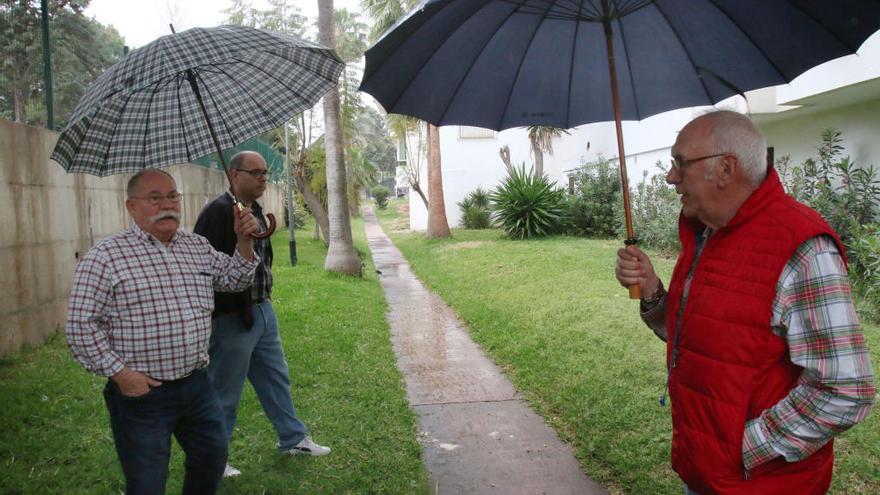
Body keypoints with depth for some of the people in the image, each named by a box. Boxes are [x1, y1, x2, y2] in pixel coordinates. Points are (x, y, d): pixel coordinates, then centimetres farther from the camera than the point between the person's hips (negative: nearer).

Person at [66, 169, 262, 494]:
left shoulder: (197, 247, 8)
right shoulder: (105, 256, -11)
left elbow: (234, 279, 19)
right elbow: (81, 324, -11)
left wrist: (244, 241, 1)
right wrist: (119, 373, -15)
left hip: (196, 385, 6)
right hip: (140, 392, -5)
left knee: (212, 460, 20)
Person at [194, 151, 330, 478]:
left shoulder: (255, 211, 10)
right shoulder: (218, 212, -19)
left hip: (262, 311, 9)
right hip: (231, 318, -9)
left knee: (276, 378, 20)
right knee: (224, 393, 6)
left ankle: (293, 439, 36)